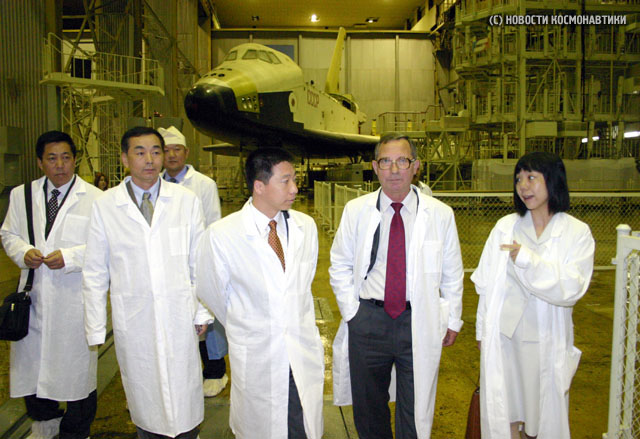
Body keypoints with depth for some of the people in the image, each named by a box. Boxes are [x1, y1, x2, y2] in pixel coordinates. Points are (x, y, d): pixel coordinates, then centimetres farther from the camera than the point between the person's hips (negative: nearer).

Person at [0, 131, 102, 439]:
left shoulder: (95, 199, -9)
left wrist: (70, 257, -20)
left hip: (74, 300, -4)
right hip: (34, 296, 4)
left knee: (76, 367, 10)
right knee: (29, 364, 17)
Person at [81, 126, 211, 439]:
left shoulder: (186, 200, 0)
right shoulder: (105, 206, -1)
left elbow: (199, 262, 4)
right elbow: (95, 274, 3)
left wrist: (203, 312, 4)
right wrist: (95, 329, 3)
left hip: (179, 317, 0)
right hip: (132, 321, 0)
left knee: (184, 393, 10)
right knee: (143, 395, 14)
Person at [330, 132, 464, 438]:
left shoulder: (440, 214, -2)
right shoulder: (355, 210, -1)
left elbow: (452, 274, 7)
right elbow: (340, 267, 6)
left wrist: (452, 320, 7)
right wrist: (351, 312, -1)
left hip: (419, 323, -1)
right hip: (368, 320, 1)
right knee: (368, 408, 18)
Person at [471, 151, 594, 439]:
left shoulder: (577, 233, -4)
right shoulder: (505, 226, 1)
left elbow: (571, 288, -15)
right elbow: (487, 283, 3)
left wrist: (527, 260, -26)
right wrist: (483, 331, 5)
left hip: (547, 341, -1)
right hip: (504, 336, 1)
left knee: (545, 415, 14)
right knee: (504, 413, 13)